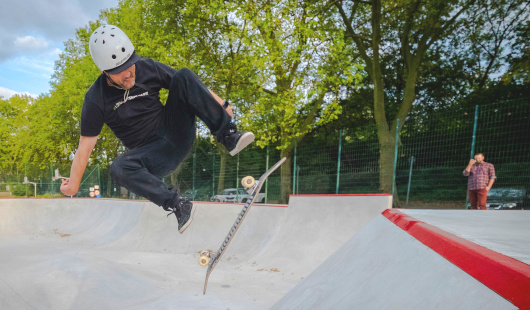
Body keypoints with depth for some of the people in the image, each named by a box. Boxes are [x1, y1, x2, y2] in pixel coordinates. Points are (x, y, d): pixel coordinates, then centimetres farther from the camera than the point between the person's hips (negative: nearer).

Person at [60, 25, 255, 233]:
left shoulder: (147, 68, -3)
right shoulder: (96, 99, -7)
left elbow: (189, 85, 2)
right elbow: (85, 145, -5)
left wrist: (221, 105, -6)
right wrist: (73, 184, -10)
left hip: (178, 134, 2)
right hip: (154, 156, -1)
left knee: (184, 76, -19)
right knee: (119, 168, -34)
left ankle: (229, 137, -25)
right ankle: (177, 205, -25)